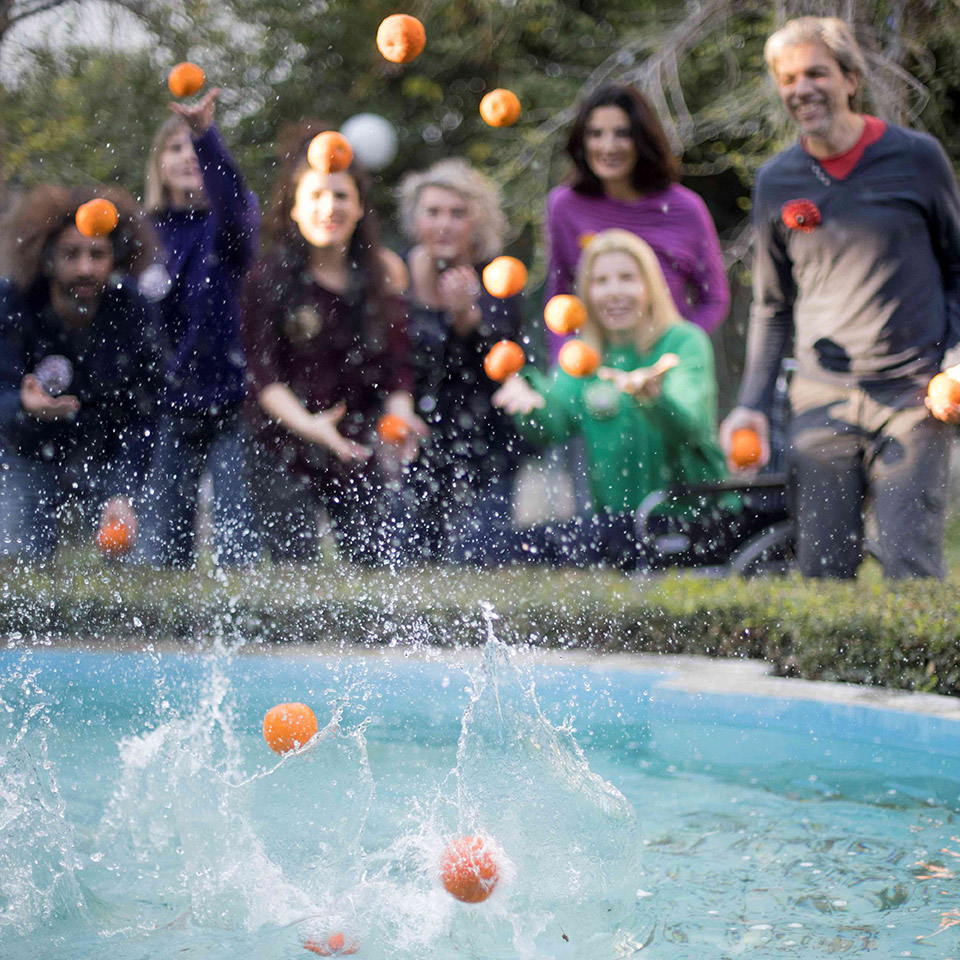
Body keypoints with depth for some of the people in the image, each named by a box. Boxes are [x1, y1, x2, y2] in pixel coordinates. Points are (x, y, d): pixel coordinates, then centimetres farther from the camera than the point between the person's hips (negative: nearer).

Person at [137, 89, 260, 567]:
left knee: (236, 545, -9)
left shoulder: (229, 222, -4)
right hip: (172, 406, 4)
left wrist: (205, 134, -46)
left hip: (232, 399, -4)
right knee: (160, 548, 5)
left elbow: (231, 196, -30)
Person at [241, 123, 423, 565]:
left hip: (359, 454, 3)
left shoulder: (381, 276, 7)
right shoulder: (269, 279, -4)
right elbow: (263, 374, -9)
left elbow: (396, 364, 5)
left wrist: (400, 412, -16)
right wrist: (308, 424, -26)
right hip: (285, 453, -3)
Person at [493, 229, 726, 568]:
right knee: (529, 544, -15)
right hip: (615, 518, 6)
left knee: (562, 541, -25)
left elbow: (687, 420, -25)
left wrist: (653, 395, -48)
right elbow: (556, 422, -9)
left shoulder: (686, 342, -5)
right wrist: (530, 399, -32)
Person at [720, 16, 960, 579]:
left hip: (912, 396, -2)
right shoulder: (776, 182, 10)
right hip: (821, 400, 3)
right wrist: (753, 403, 9)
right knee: (822, 567, 1)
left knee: (909, 565, -10)